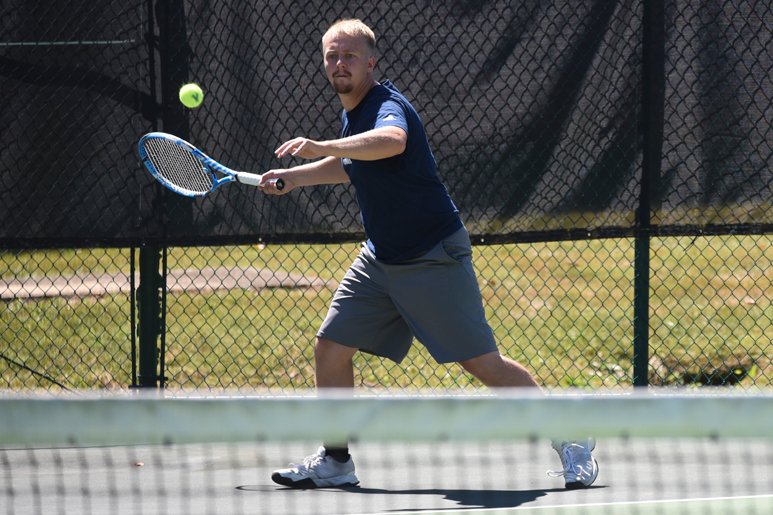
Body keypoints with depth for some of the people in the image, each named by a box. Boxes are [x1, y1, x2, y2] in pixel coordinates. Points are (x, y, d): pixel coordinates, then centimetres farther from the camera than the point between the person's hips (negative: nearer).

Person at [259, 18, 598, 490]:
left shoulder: (388, 105, -20)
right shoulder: (352, 114, 9)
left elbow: (391, 141, -47)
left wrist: (323, 147, -56)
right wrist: (296, 176, 27)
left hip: (434, 257, -9)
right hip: (381, 258, 9)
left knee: (484, 363, -8)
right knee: (331, 349, 1)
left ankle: (570, 441, 4)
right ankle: (335, 460, 13)